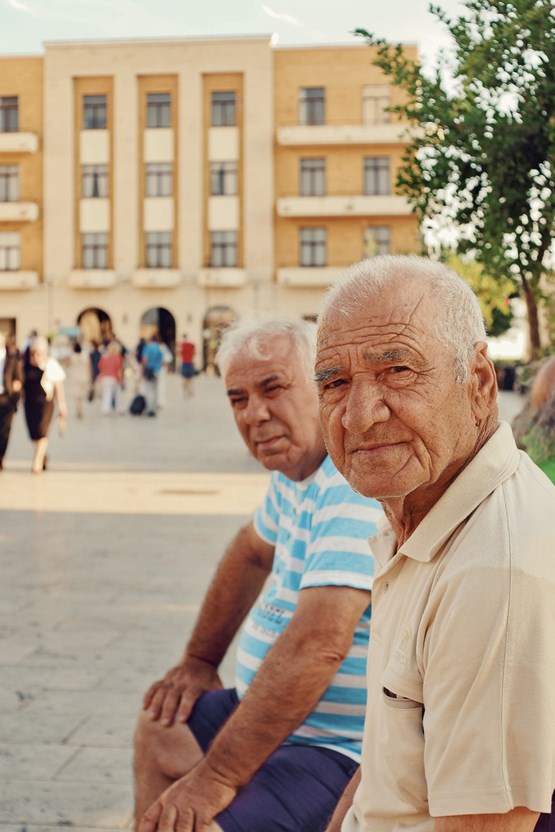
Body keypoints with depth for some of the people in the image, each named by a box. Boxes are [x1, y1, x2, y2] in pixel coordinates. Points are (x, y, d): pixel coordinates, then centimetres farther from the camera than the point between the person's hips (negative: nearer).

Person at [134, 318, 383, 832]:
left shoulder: (355, 486, -26)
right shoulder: (295, 469, 7)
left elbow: (318, 645, -34)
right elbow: (252, 552, 27)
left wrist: (216, 778, -32)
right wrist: (199, 661, 25)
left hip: (341, 751, -10)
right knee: (161, 729, 24)